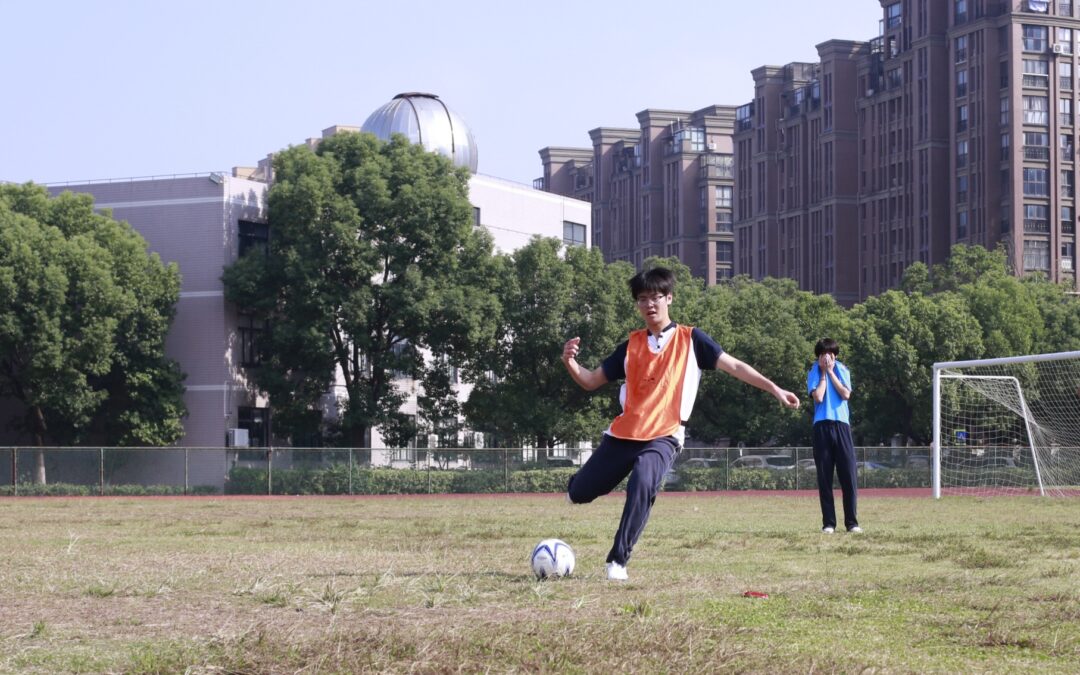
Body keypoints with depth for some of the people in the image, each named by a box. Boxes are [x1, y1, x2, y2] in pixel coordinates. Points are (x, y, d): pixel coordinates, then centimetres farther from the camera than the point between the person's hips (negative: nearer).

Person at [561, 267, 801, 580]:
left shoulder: (690, 339, 2)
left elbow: (734, 366, 0)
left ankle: (618, 560, -24)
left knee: (642, 485, -33)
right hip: (623, 434, 3)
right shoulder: (631, 345, 9)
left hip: (664, 437, -3)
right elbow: (591, 381, 12)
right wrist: (570, 363, -8)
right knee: (579, 493, 7)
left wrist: (774, 389, -8)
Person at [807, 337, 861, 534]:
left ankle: (852, 522, -1)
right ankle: (828, 523, 0)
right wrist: (824, 373, 0)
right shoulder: (813, 373, 8)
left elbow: (846, 394, -3)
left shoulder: (842, 370, 13)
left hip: (841, 424, 1)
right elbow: (818, 397, -8)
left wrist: (831, 372, 0)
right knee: (824, 478, -2)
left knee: (848, 476, -4)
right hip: (822, 426, -1)